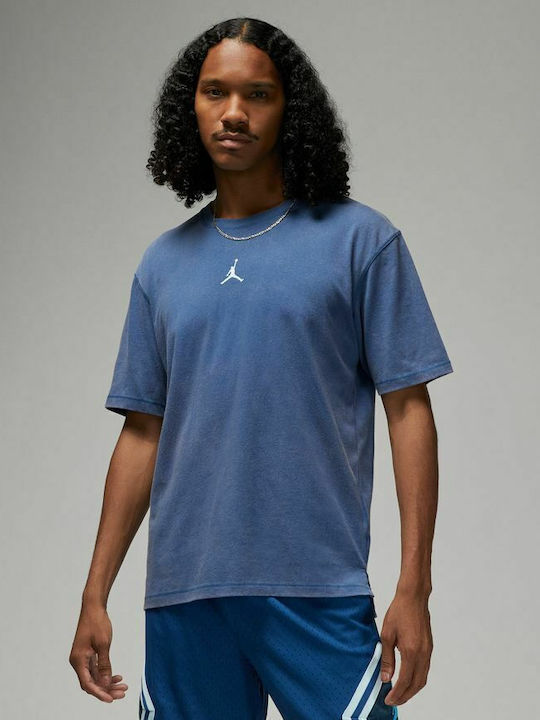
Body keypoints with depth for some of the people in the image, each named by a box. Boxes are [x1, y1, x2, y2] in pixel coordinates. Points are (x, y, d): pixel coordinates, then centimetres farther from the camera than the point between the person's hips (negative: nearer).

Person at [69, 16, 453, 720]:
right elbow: (144, 433, 15)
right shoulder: (164, 263, 13)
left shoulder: (359, 240, 1)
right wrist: (95, 596, 9)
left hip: (317, 592, -3)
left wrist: (413, 589, -10)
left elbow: (408, 411, -2)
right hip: (182, 594, 4)